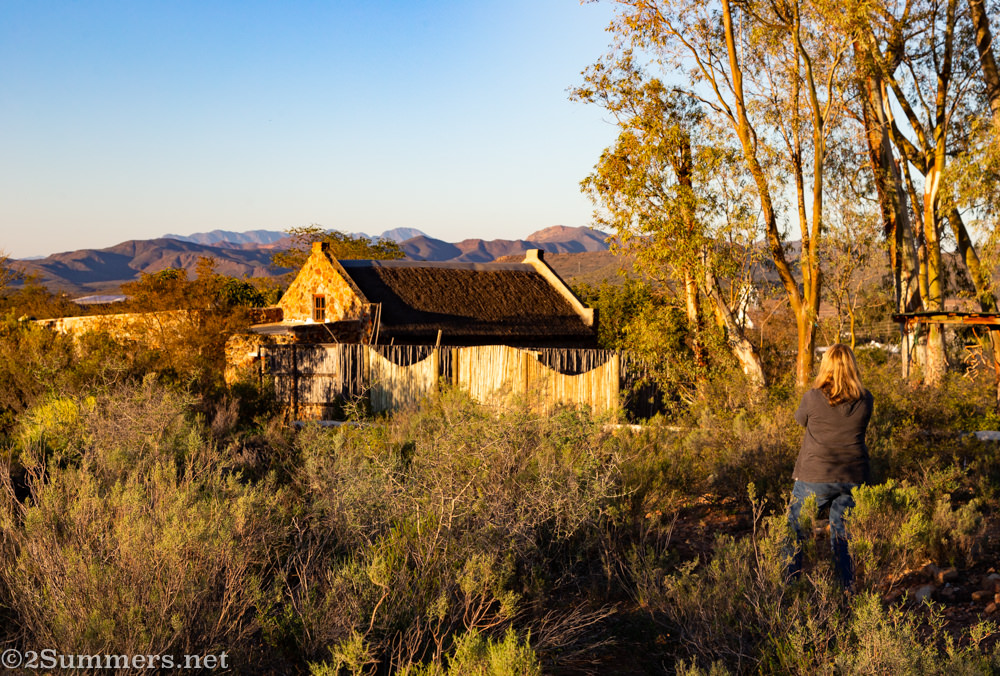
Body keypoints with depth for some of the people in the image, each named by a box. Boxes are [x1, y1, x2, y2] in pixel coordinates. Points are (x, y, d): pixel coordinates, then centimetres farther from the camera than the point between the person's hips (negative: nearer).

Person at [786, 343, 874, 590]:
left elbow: (800, 419, 6)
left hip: (814, 477, -3)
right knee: (843, 535, 14)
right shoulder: (865, 400, -5)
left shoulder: (813, 398, -13)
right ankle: (847, 590, 17)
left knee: (795, 532, 11)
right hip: (853, 477, 3)